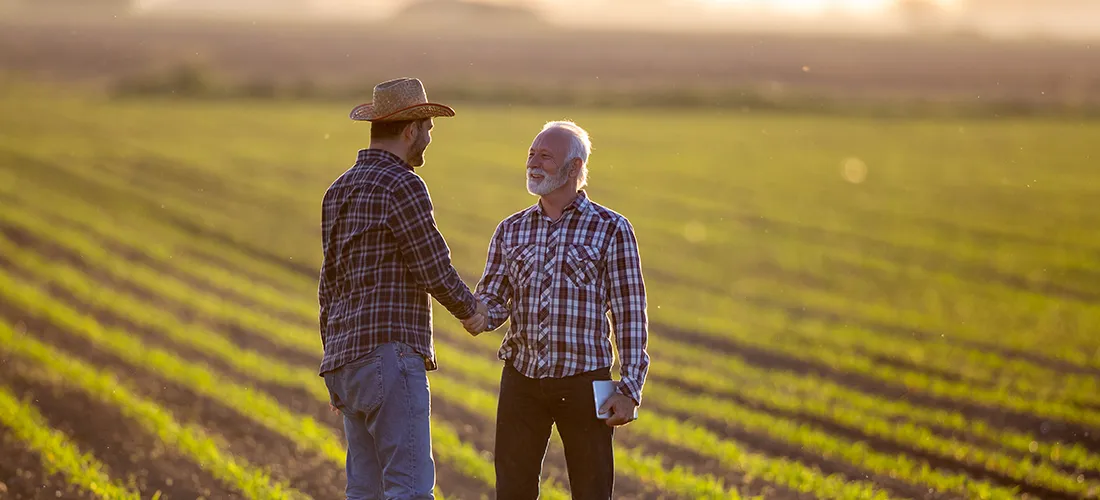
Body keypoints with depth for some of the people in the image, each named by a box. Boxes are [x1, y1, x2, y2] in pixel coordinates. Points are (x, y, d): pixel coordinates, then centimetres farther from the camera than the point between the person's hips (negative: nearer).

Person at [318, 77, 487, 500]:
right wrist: (470, 308, 11)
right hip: (389, 353, -9)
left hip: (346, 358, 9)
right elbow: (434, 270, -10)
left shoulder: (338, 191, 17)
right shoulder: (402, 185, -10)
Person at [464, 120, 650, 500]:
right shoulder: (510, 230, 11)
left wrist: (630, 388, -8)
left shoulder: (611, 229, -1)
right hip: (521, 379, 3)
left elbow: (630, 315, -2)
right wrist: (478, 317, -16)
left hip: (583, 382, -3)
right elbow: (492, 298, 9)